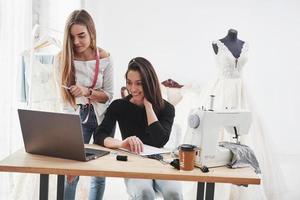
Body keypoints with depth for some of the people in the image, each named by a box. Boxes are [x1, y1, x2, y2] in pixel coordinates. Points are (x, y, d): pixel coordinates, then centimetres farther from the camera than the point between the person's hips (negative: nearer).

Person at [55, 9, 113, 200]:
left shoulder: (104, 58, -11)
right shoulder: (63, 58, -10)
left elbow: (108, 95, -7)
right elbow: (62, 95, -9)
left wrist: (87, 92, -26)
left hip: (103, 117, 1)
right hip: (78, 117, 0)